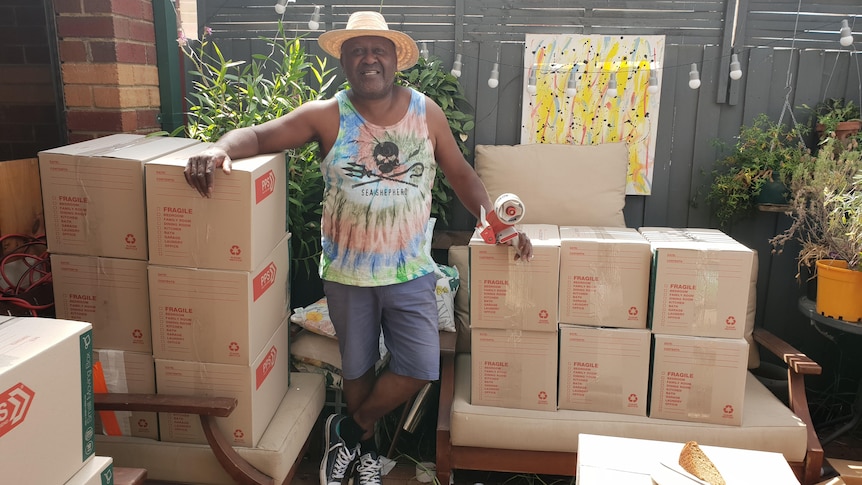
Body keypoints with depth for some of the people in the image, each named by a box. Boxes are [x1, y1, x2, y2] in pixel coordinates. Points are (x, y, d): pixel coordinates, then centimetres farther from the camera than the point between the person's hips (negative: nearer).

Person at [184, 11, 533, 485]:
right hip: (347, 272, -1)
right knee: (358, 367, 16)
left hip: (411, 270, 1)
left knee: (419, 368, -3)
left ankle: (349, 430, 25)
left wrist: (494, 219, -6)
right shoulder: (326, 115, -7)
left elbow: (459, 172, 5)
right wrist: (222, 148, -29)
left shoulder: (426, 112, -2)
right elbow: (259, 135, -7)